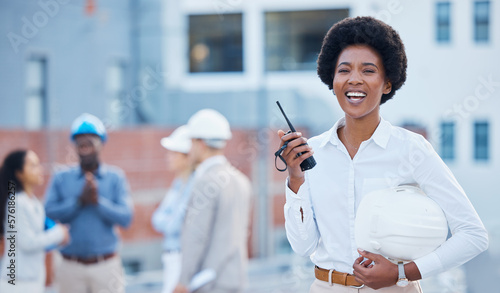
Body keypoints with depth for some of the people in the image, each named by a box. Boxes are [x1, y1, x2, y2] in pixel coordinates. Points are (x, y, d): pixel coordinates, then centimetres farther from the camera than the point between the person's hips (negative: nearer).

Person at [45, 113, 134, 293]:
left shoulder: (115, 177, 5)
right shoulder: (61, 179, 7)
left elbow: (125, 218, -4)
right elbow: (49, 213, -6)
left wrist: (98, 201, -15)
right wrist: (79, 200, -14)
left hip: (106, 266, -1)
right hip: (71, 267, 1)